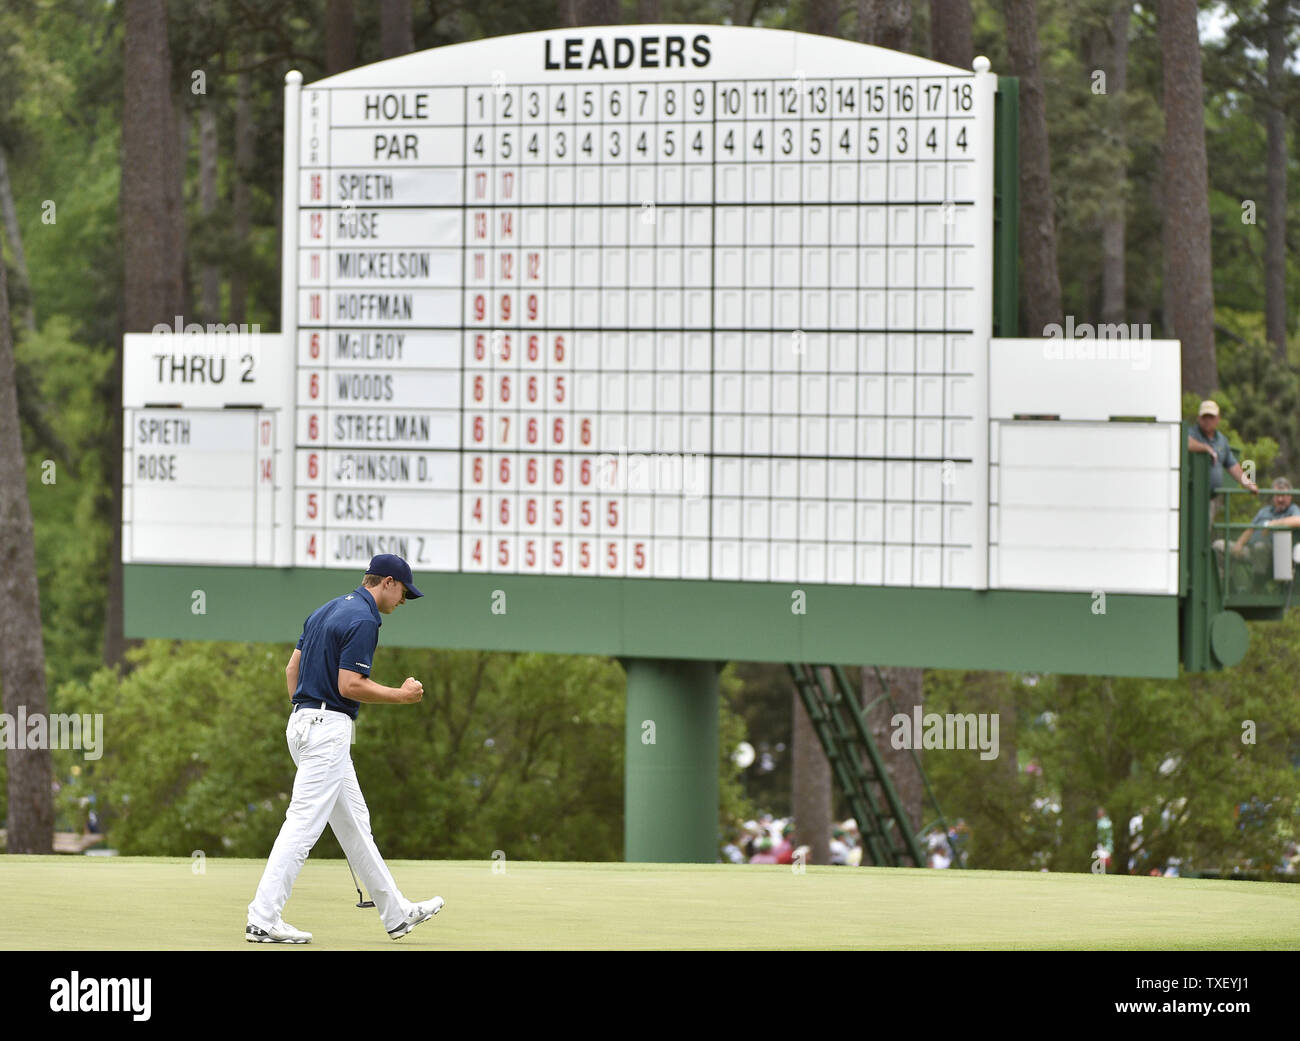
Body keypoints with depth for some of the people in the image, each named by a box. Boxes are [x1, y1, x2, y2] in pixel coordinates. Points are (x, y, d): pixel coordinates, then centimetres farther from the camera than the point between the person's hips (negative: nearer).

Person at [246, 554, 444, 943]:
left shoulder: (325, 611, 16)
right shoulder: (363, 620, -13)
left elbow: (292, 668, 19)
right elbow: (350, 685, -20)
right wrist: (401, 695, -8)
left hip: (302, 721, 11)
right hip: (328, 727, -11)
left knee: (354, 821, 14)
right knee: (304, 823, -11)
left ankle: (396, 913, 21)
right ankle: (263, 920, -14)